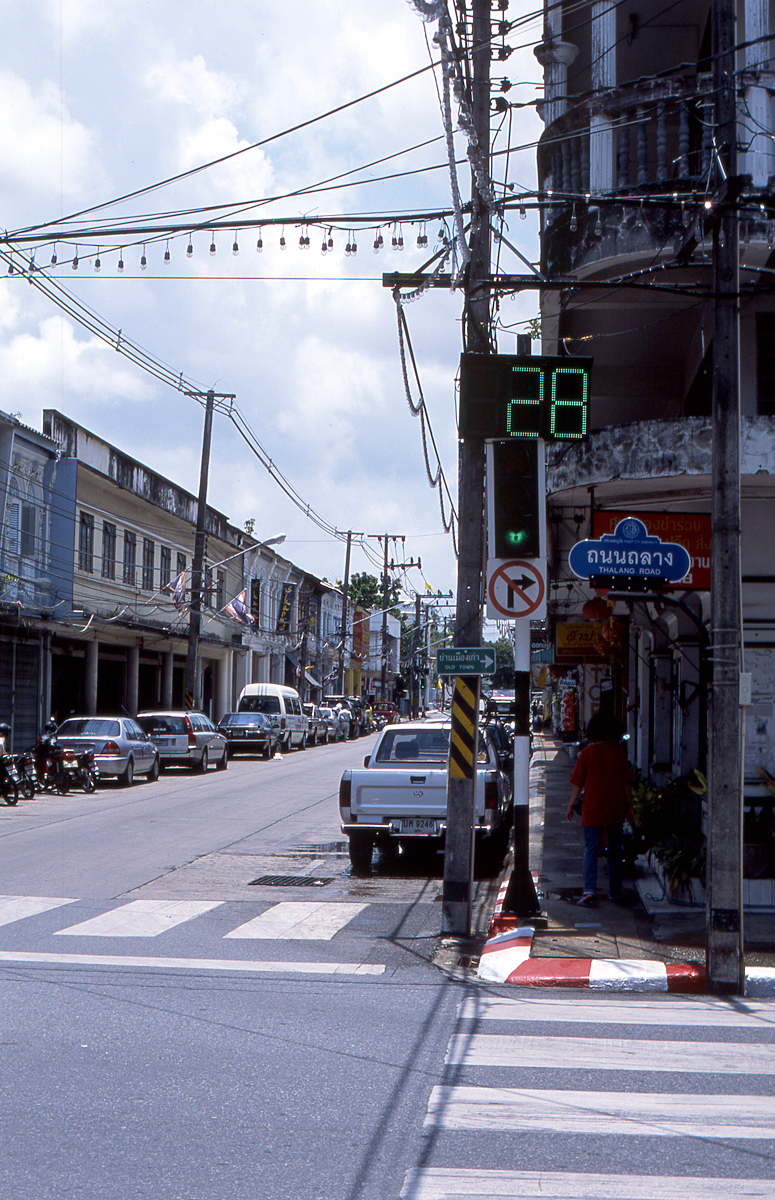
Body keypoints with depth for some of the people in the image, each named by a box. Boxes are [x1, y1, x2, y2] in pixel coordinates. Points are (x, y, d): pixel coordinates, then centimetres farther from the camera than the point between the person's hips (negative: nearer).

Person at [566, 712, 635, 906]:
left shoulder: (587, 753, -7)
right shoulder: (618, 752, -1)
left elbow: (577, 784, -4)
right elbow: (626, 783, 3)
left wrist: (571, 805, 9)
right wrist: (630, 807, 12)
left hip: (592, 810, -2)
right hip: (615, 810, 2)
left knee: (591, 849, -1)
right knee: (614, 850, 12)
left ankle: (589, 890, -18)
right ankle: (615, 893, 18)